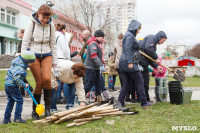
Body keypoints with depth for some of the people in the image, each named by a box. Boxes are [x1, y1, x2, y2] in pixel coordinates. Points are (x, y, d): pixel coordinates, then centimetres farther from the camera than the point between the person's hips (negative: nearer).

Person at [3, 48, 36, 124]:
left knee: (10, 101, 17)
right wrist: (23, 84, -21)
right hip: (13, 86, -10)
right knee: (19, 100, 0)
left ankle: (6, 119, 20)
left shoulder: (20, 64, 11)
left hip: (7, 85, 10)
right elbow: (16, 78, -31)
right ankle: (17, 118, 2)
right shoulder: (20, 68, -21)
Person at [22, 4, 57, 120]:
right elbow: (25, 42, -2)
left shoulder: (51, 25, 3)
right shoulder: (32, 24, -5)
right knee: (39, 83, -5)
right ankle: (35, 110, 11)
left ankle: (48, 108, -2)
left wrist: (55, 61, 8)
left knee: (47, 79, -18)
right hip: (34, 55, -2)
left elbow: (53, 44, 10)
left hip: (47, 55, 2)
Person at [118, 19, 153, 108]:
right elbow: (127, 50, -19)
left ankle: (120, 102, 6)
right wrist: (130, 62, -25)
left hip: (123, 64, 10)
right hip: (129, 64, -10)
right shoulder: (130, 36, -9)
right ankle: (144, 103, 0)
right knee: (140, 81, -3)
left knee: (126, 84, 9)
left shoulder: (129, 35, 21)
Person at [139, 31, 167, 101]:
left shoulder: (154, 44, 26)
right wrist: (156, 58, -17)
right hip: (141, 61, -10)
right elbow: (148, 48, -22)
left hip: (143, 63, 10)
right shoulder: (152, 37, -2)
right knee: (145, 80, -6)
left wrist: (156, 66, 10)